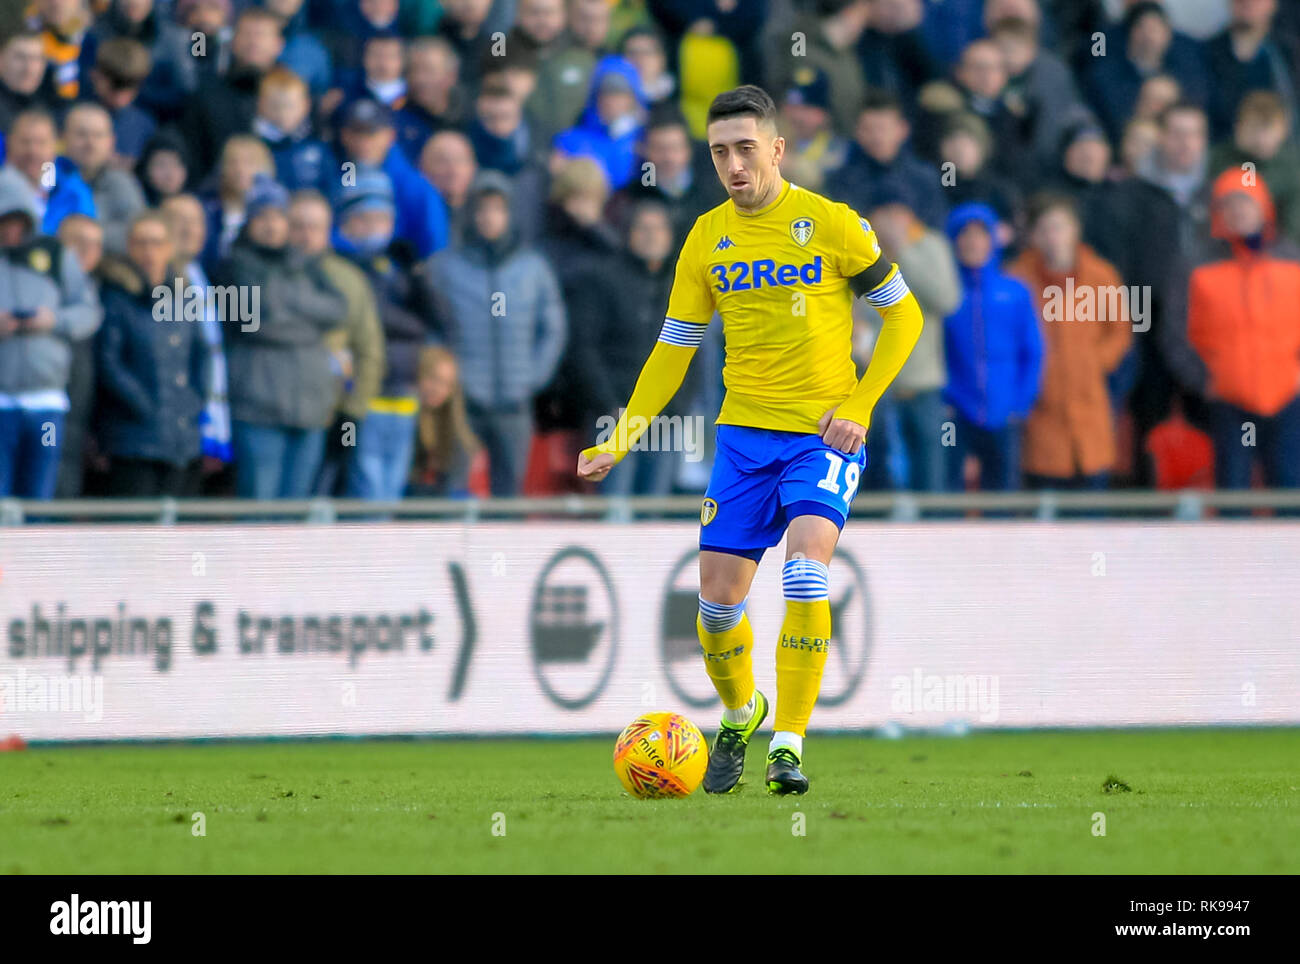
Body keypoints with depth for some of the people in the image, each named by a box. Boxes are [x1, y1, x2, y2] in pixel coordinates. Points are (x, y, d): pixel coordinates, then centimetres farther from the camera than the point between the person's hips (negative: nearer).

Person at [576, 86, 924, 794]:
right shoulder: (707, 239, 5)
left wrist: (858, 408, -8)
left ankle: (788, 744, -19)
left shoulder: (832, 225, -6)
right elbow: (673, 350, 12)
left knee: (805, 569, -24)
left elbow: (903, 315, 1)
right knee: (718, 597, 1)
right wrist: (619, 442, 4)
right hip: (744, 432, 4)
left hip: (824, 433, -4)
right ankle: (739, 715, 30)